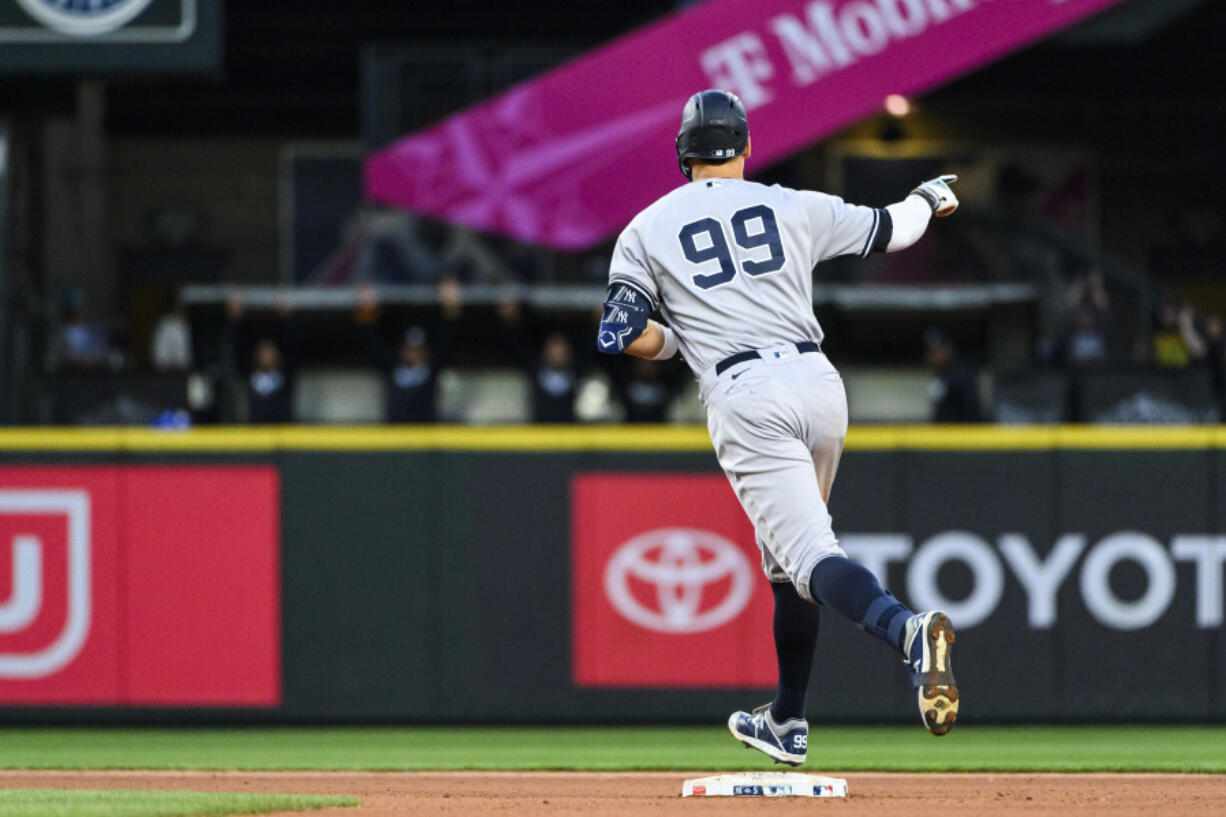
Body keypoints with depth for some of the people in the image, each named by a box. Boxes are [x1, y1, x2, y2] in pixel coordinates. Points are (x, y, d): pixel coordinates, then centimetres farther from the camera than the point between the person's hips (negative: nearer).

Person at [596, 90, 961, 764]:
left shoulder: (647, 232, 9)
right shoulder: (795, 208, 14)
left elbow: (621, 336, 1)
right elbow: (891, 229, 26)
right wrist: (929, 198, 49)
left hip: (743, 400, -4)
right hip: (818, 382, 4)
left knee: (810, 556, -15)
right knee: (785, 558, 22)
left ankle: (908, 631, -45)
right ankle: (787, 723, 29)